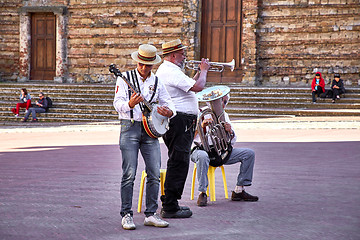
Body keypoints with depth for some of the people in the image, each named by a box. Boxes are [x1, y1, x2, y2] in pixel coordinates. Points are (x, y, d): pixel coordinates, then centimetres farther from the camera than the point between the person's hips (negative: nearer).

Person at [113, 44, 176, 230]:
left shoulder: (156, 82, 13)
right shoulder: (125, 78, 2)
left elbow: (168, 101, 17)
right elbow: (117, 103, -6)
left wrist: (169, 111, -7)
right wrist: (130, 104, -28)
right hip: (130, 126, -4)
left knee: (155, 174, 0)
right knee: (129, 174, -8)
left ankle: (150, 215, 9)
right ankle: (126, 215, 0)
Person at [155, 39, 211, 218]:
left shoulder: (164, 70, 20)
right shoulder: (172, 72, -16)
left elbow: (188, 86, 26)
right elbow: (198, 87, -21)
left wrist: (199, 72, 19)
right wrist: (204, 70, -4)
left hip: (173, 121, 11)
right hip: (179, 121, -11)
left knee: (177, 162, 16)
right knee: (178, 163, -9)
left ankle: (171, 203, 22)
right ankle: (169, 207, -7)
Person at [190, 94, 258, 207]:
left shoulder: (224, 115, 16)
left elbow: (232, 141, 10)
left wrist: (230, 132, -12)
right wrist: (202, 126, -31)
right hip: (202, 149, -6)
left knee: (249, 154, -8)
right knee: (202, 156, -42)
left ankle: (239, 191, -6)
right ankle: (202, 193, -32)